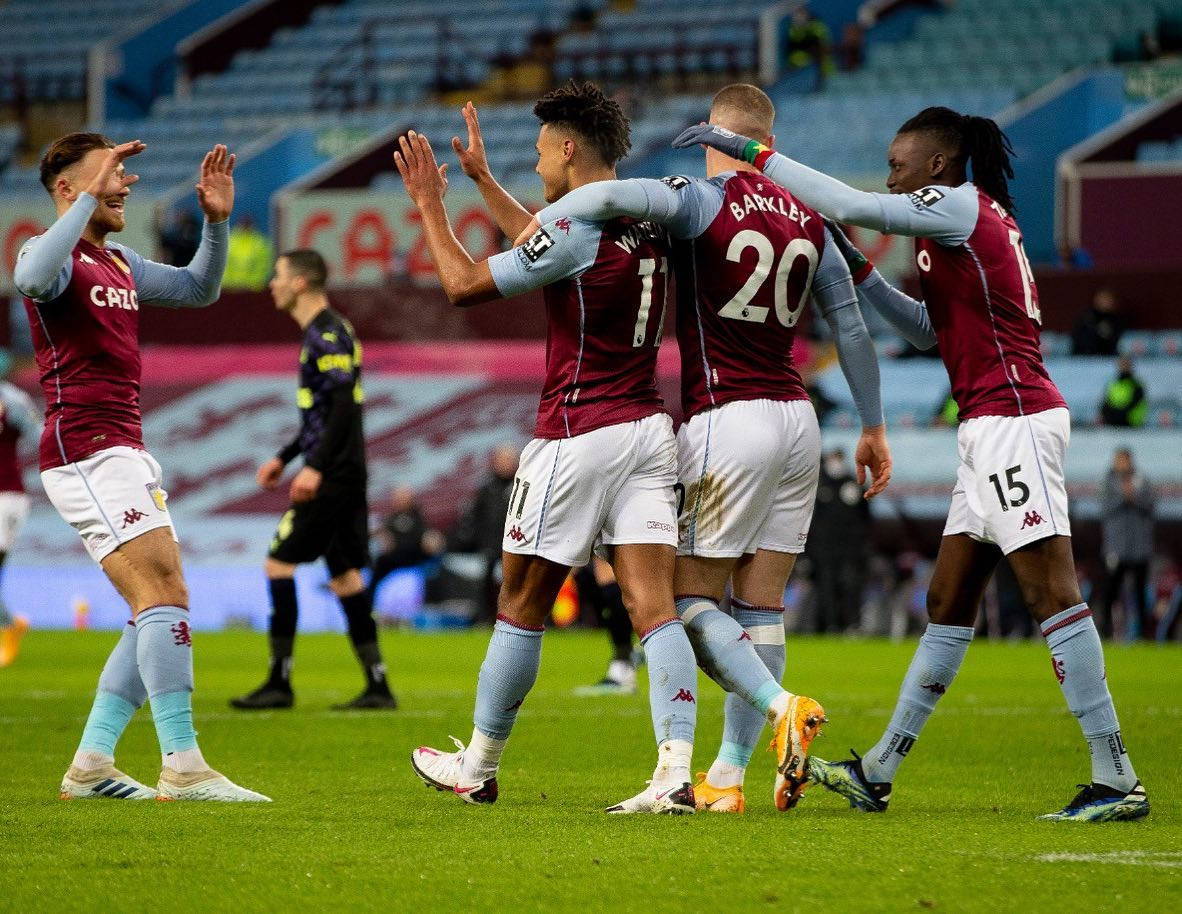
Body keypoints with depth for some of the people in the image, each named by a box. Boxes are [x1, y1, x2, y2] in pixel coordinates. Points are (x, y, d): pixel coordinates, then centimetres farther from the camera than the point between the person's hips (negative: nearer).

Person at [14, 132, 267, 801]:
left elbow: (199, 290, 30)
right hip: (87, 451, -10)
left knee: (162, 609, 8)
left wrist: (216, 220, 14)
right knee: (164, 596, -18)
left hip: (126, 454, 10)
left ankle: (91, 765, 10)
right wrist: (90, 199, -31)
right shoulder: (55, 253, -7)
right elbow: (32, 278, -31)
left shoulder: (119, 264, 20)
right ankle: (183, 767, -22)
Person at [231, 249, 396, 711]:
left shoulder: (326, 334, -13)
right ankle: (378, 687, 8)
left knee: (279, 562, -7)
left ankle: (279, 683, -5)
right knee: (345, 574, 9)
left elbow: (345, 404, -22)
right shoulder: (321, 332, 18)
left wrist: (315, 467, -26)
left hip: (332, 477, -10)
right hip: (344, 475, 10)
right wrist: (283, 458, 27)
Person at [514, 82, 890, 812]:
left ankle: (782, 708, -21)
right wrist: (874, 426, 23)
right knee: (761, 606, 8)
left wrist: (537, 225, -14)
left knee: (692, 601, 1)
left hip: (727, 419, -6)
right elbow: (852, 327, 14)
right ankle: (729, 774, 8)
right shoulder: (806, 219, 10)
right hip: (797, 419, 6)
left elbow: (616, 195, -29)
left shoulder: (703, 201, -9)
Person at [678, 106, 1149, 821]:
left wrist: (752, 152, -10)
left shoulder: (962, 206, -7)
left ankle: (1117, 781, -12)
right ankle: (877, 774, 16)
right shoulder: (980, 222, 20)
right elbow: (931, 329, 28)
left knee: (1052, 595, -11)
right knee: (949, 603, 11)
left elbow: (850, 206, -15)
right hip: (995, 430, 10)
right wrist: (861, 274, 20)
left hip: (1012, 422, -10)